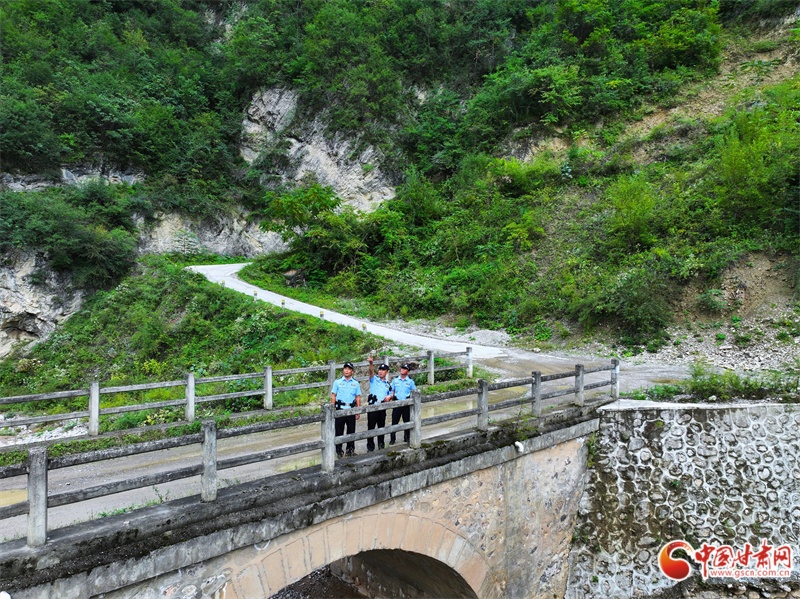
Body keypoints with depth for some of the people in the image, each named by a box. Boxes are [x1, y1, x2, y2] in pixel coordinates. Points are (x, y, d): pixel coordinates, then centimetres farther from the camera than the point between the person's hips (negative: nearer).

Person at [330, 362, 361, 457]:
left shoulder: (356, 383, 7)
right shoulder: (337, 382, 4)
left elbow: (358, 398, 8)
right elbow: (333, 396, 4)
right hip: (340, 409, -1)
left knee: (351, 430, 7)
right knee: (339, 431, 2)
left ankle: (350, 449, 18)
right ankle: (338, 450, 10)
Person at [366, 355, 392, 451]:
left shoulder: (388, 384, 14)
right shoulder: (374, 379, 2)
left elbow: (390, 395, 21)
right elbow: (371, 371, -19)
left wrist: (389, 397, -4)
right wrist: (371, 363, -39)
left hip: (382, 407, 4)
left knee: (381, 427, 13)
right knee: (371, 427, -1)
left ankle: (381, 444, 28)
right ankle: (370, 446, 6)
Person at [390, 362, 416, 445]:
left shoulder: (410, 381, 0)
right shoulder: (395, 380, 4)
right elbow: (392, 391, 8)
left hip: (406, 403, 0)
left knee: (407, 421, 8)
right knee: (394, 421, 2)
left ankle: (407, 438, 23)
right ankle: (392, 439, 11)